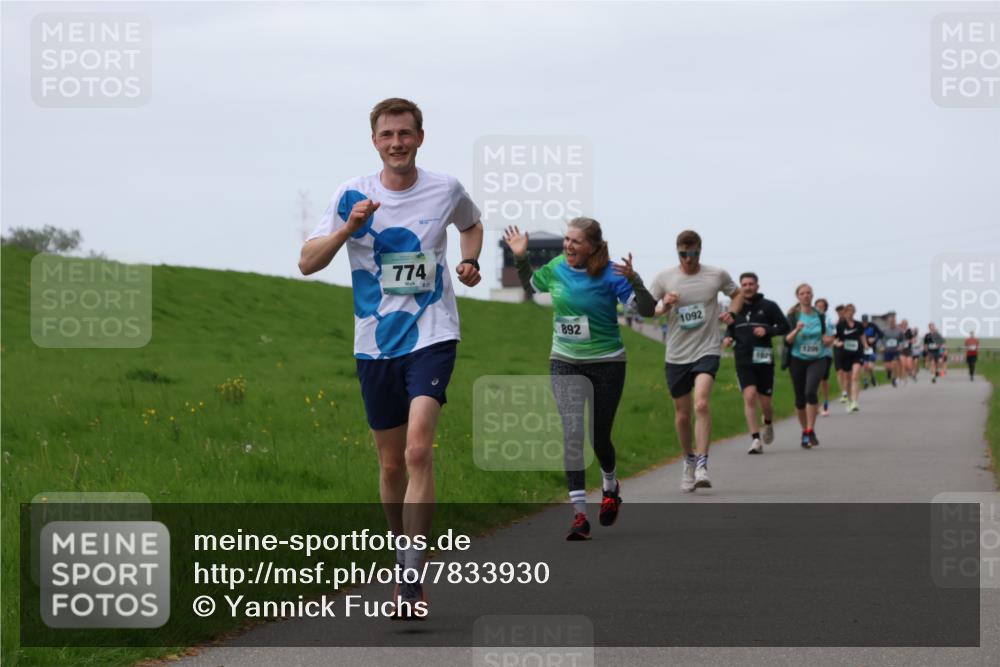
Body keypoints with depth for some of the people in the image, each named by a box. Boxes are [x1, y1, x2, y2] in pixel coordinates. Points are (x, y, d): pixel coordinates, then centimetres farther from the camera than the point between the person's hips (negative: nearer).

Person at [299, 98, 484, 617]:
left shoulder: (446, 190, 2)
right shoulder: (352, 195, 0)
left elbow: (472, 224, 25)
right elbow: (307, 262, -3)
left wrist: (469, 263, 5)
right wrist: (347, 228, -19)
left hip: (431, 337, -2)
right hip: (374, 345, 2)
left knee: (418, 450, -20)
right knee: (391, 463, 10)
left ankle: (412, 581, -21)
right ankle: (405, 560, 31)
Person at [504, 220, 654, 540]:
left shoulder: (609, 275, -16)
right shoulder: (556, 268, -3)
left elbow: (648, 309, -19)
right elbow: (531, 285, 19)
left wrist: (633, 280, -35)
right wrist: (520, 258, 3)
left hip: (607, 362, -2)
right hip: (565, 362, 3)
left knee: (600, 437, 8)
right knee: (572, 433, -13)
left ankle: (610, 487, 43)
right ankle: (580, 514, -13)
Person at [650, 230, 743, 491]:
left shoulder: (717, 275, 0)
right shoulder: (664, 278, 0)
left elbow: (737, 294, 18)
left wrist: (731, 312, -2)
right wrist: (664, 306, -15)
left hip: (707, 350, -2)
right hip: (676, 355, 2)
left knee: (701, 403, -24)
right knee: (682, 414, 9)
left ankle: (702, 465, -23)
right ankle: (689, 461, 32)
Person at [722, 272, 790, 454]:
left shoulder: (768, 306, 1)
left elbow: (784, 327, 3)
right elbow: (730, 328, 22)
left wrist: (767, 331, -14)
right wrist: (727, 338, 0)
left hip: (764, 360, -1)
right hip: (743, 361, 1)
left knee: (765, 403, 4)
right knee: (749, 396, -16)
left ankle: (768, 423, 40)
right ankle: (755, 440, -16)